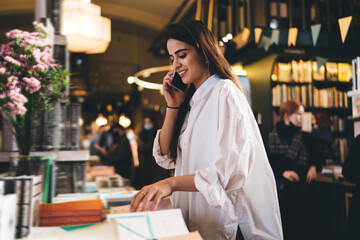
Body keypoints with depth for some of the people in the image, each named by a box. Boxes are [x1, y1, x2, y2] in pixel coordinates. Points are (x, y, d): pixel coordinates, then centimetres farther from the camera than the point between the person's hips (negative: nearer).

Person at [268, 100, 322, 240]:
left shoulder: (307, 138, 9)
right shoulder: (271, 138, -2)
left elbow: (317, 158, 17)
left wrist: (314, 167, -3)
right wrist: (282, 172, -16)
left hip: (304, 192, 3)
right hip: (282, 192, -3)